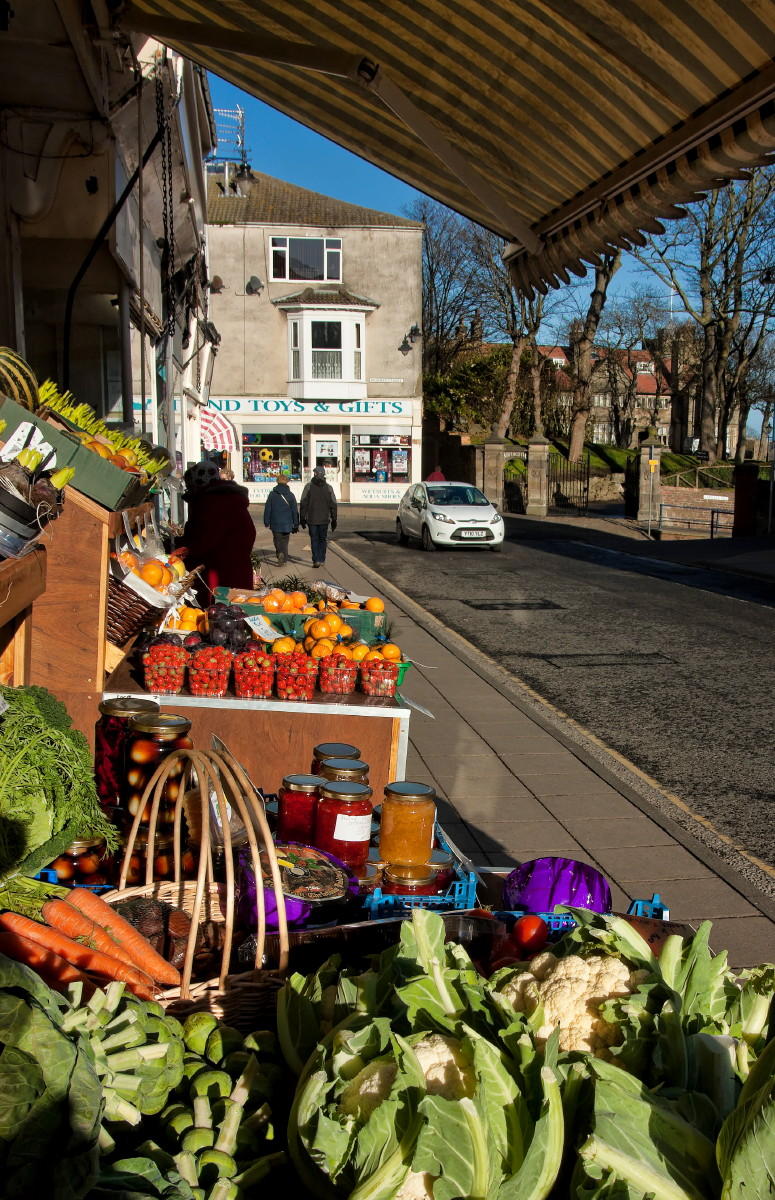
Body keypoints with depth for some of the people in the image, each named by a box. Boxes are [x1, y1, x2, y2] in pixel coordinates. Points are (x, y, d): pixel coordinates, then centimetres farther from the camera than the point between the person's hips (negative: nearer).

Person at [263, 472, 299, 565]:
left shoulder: (272, 494, -2)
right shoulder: (290, 495, -1)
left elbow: (267, 509, 0)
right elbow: (295, 511, 1)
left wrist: (267, 522, 7)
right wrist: (296, 525, 7)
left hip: (275, 523, -1)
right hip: (287, 524, 1)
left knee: (277, 540, 10)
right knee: (285, 541, 13)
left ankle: (280, 553, -16)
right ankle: (284, 558, 10)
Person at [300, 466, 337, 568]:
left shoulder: (309, 486, -5)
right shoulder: (328, 487, 0)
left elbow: (303, 504, -5)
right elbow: (333, 505, 0)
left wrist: (302, 518, 1)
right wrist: (334, 520, 6)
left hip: (312, 519, -1)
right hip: (324, 519, 1)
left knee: (314, 540, 6)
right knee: (323, 539, 15)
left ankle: (316, 560, -2)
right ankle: (321, 560, 13)